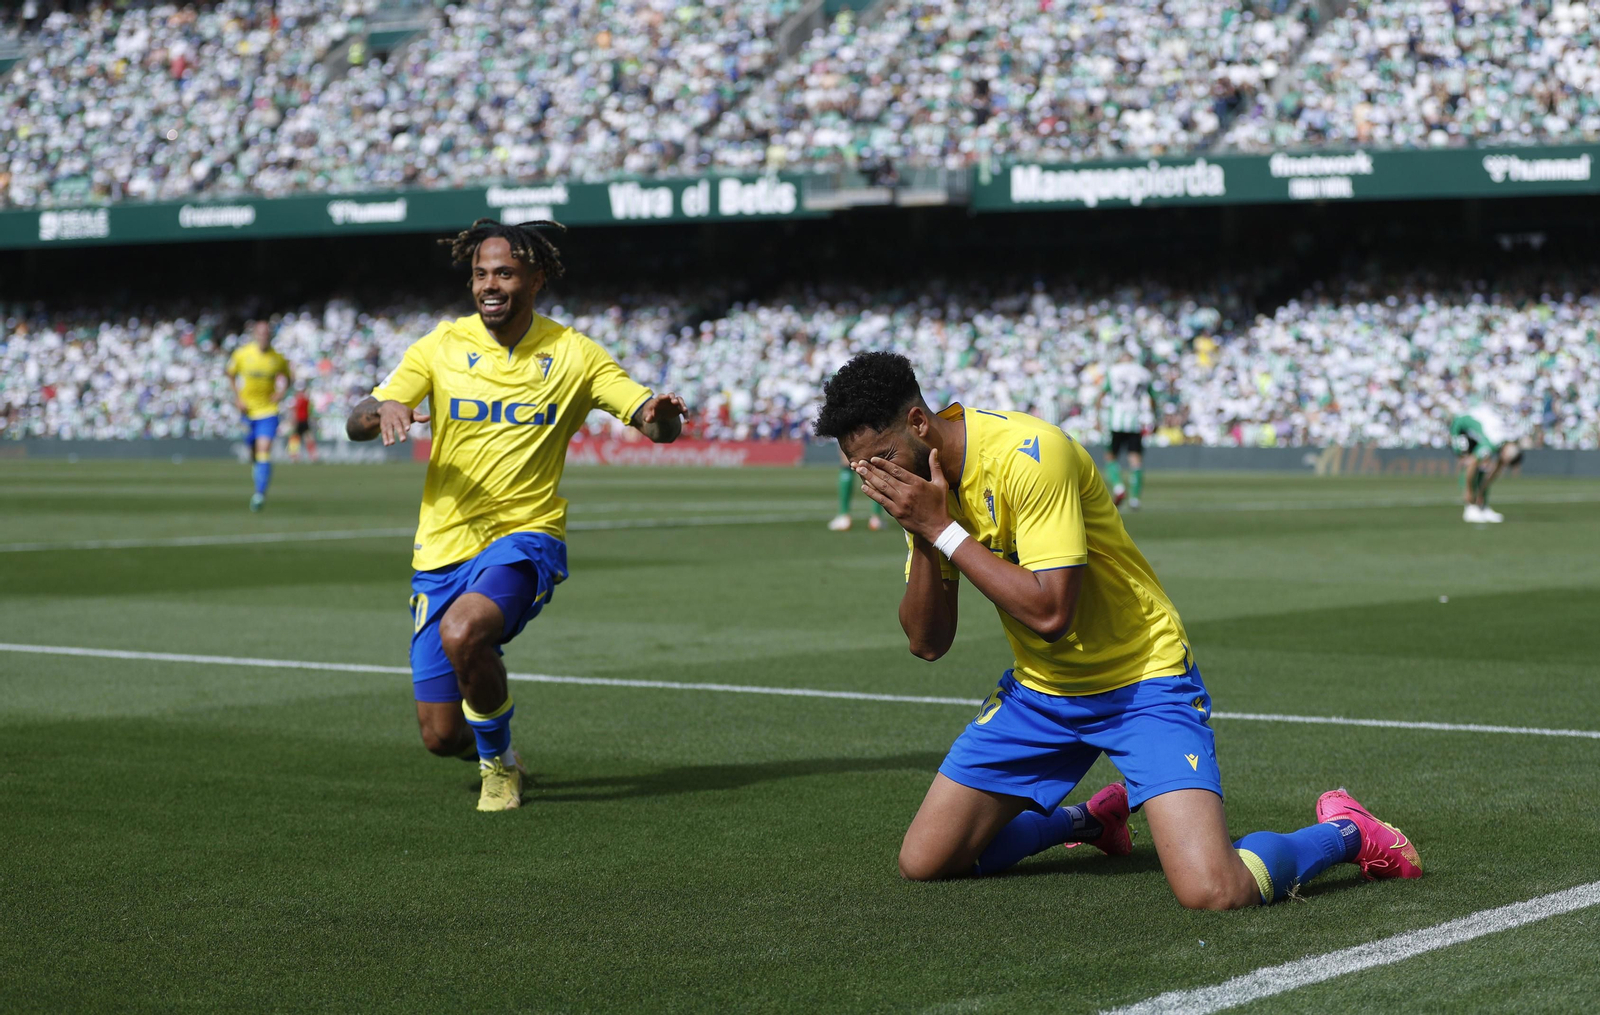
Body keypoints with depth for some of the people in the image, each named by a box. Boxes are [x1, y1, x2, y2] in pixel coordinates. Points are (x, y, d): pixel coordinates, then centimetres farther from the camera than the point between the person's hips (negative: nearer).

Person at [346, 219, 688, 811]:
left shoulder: (573, 355, 1)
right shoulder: (442, 346, 2)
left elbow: (655, 424, -1)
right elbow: (355, 424, 0)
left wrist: (661, 417, -26)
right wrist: (382, 411, -24)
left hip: (526, 538, -2)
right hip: (444, 546, 2)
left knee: (463, 632, -35)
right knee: (441, 736, 0)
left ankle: (498, 758, -6)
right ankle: (483, 742, 39)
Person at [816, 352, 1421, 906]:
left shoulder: (1028, 455, -26)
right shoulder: (924, 477, -2)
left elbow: (1050, 611, -34)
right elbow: (927, 642, -2)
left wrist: (942, 529, -28)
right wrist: (922, 539, -18)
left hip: (1141, 682, -8)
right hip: (1037, 691, 8)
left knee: (1212, 892, -26)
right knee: (923, 862, 4)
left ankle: (1344, 834, 6)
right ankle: (1092, 820, 30)